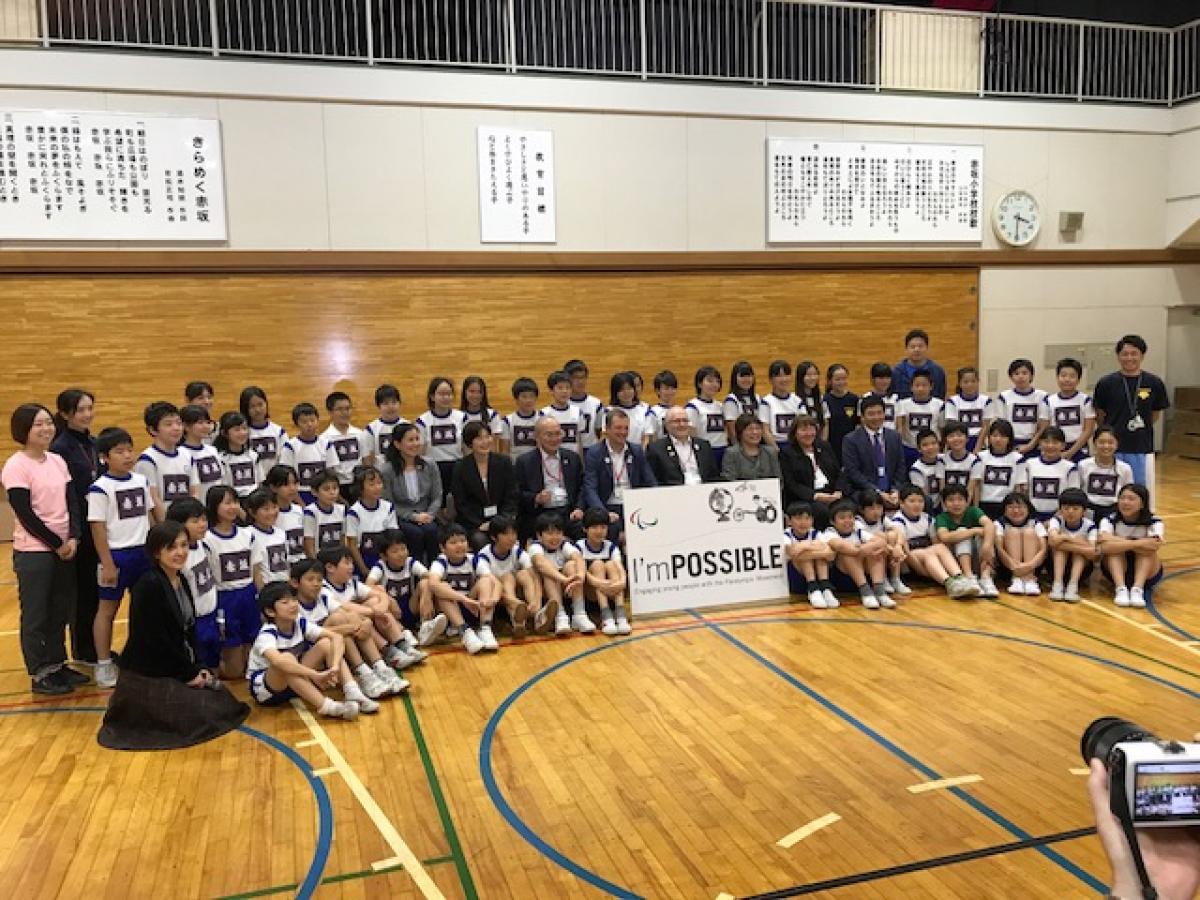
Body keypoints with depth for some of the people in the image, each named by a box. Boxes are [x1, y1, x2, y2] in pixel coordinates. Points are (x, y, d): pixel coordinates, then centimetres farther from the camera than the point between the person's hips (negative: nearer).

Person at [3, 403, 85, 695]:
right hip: (33, 551, -6)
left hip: (65, 547, 6)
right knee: (36, 615, 4)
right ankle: (41, 674, 13)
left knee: (60, 611, 13)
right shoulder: (16, 466, -12)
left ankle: (58, 664, 25)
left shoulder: (57, 461, 7)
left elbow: (72, 503, 6)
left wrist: (73, 538, -8)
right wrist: (56, 543, -11)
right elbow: (25, 514, -15)